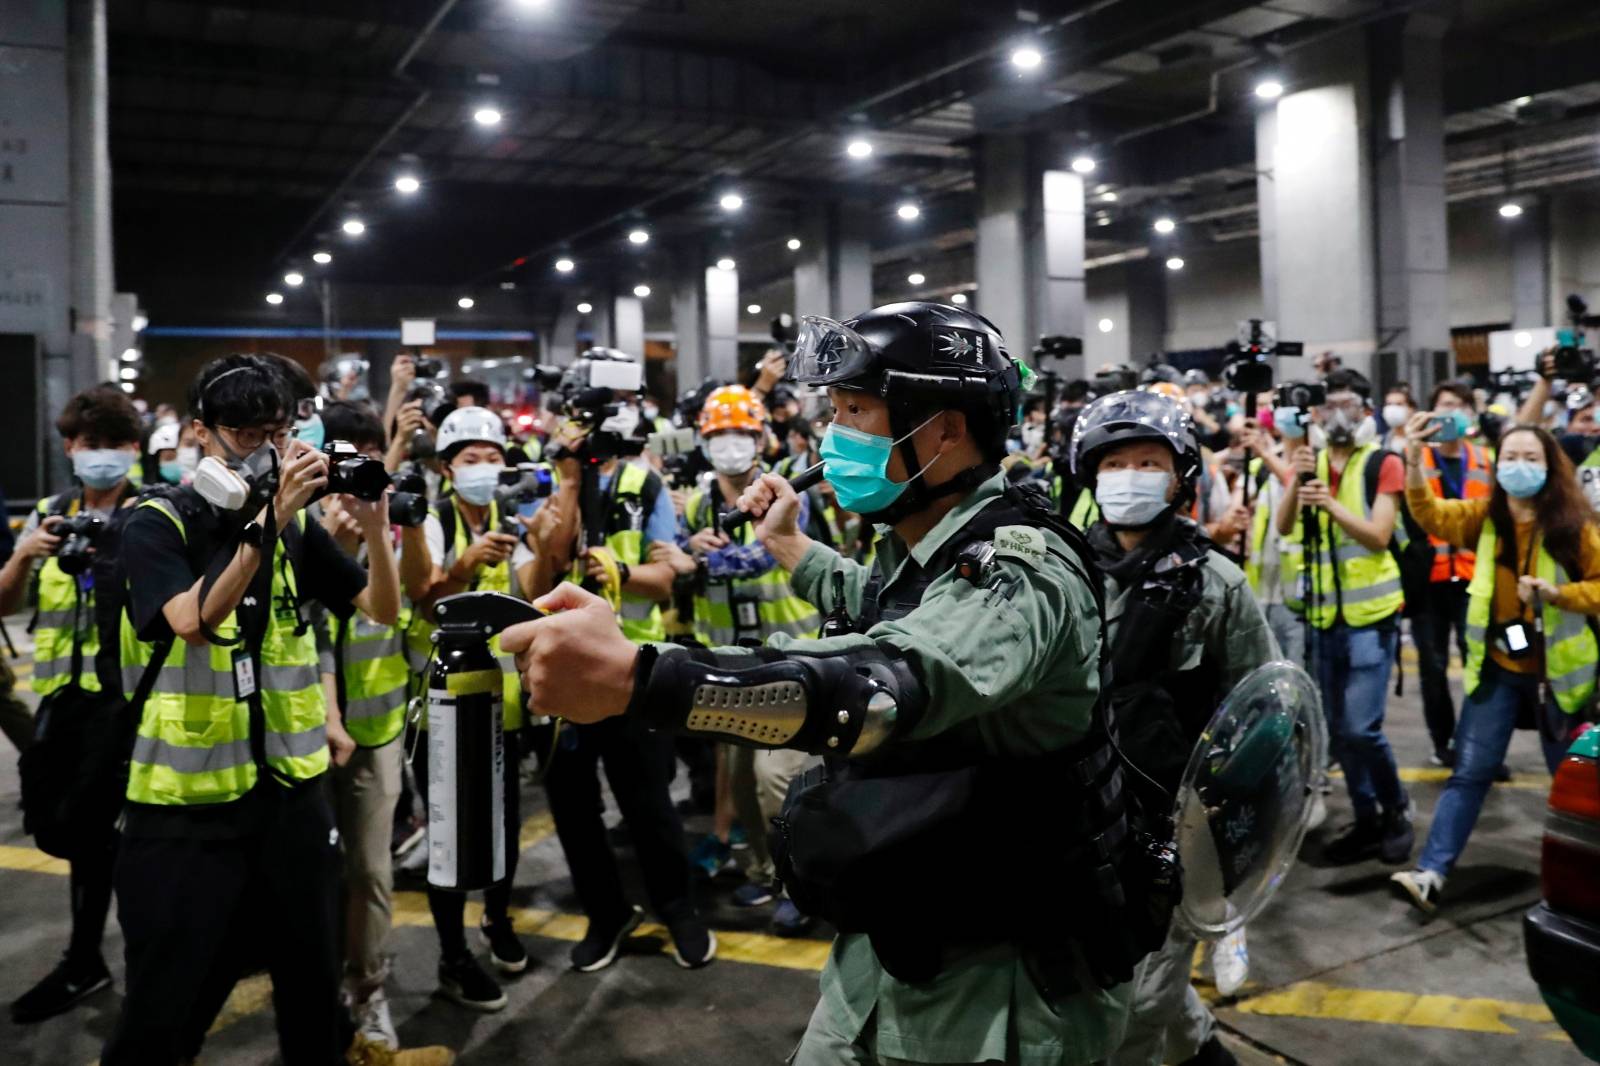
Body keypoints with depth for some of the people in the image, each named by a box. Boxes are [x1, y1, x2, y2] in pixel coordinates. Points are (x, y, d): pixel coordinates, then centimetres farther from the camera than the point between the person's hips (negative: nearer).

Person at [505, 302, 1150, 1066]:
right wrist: (788, 546, 29)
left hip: (1003, 987, -8)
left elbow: (897, 682, -46)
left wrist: (633, 678, -56)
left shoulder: (1022, 568, -25)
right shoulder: (925, 549, 3)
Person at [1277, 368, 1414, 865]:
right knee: (1339, 730, 10)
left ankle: (1396, 809, 14)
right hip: (1323, 613, 5)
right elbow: (1283, 526, -4)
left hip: (1371, 612, -5)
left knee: (1361, 727, -10)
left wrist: (1332, 505, -29)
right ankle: (1367, 820, 23)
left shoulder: (1384, 463, -5)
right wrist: (1297, 478, -20)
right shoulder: (1310, 459, 8)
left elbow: (1378, 536, -14)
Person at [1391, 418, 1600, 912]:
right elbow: (1432, 515, -18)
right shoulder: (1484, 515, -1)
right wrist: (1415, 464, -33)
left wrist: (1557, 592, -22)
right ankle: (1431, 873, -5)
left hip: (1556, 670, -2)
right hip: (1496, 666, 2)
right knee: (1470, 771, -1)